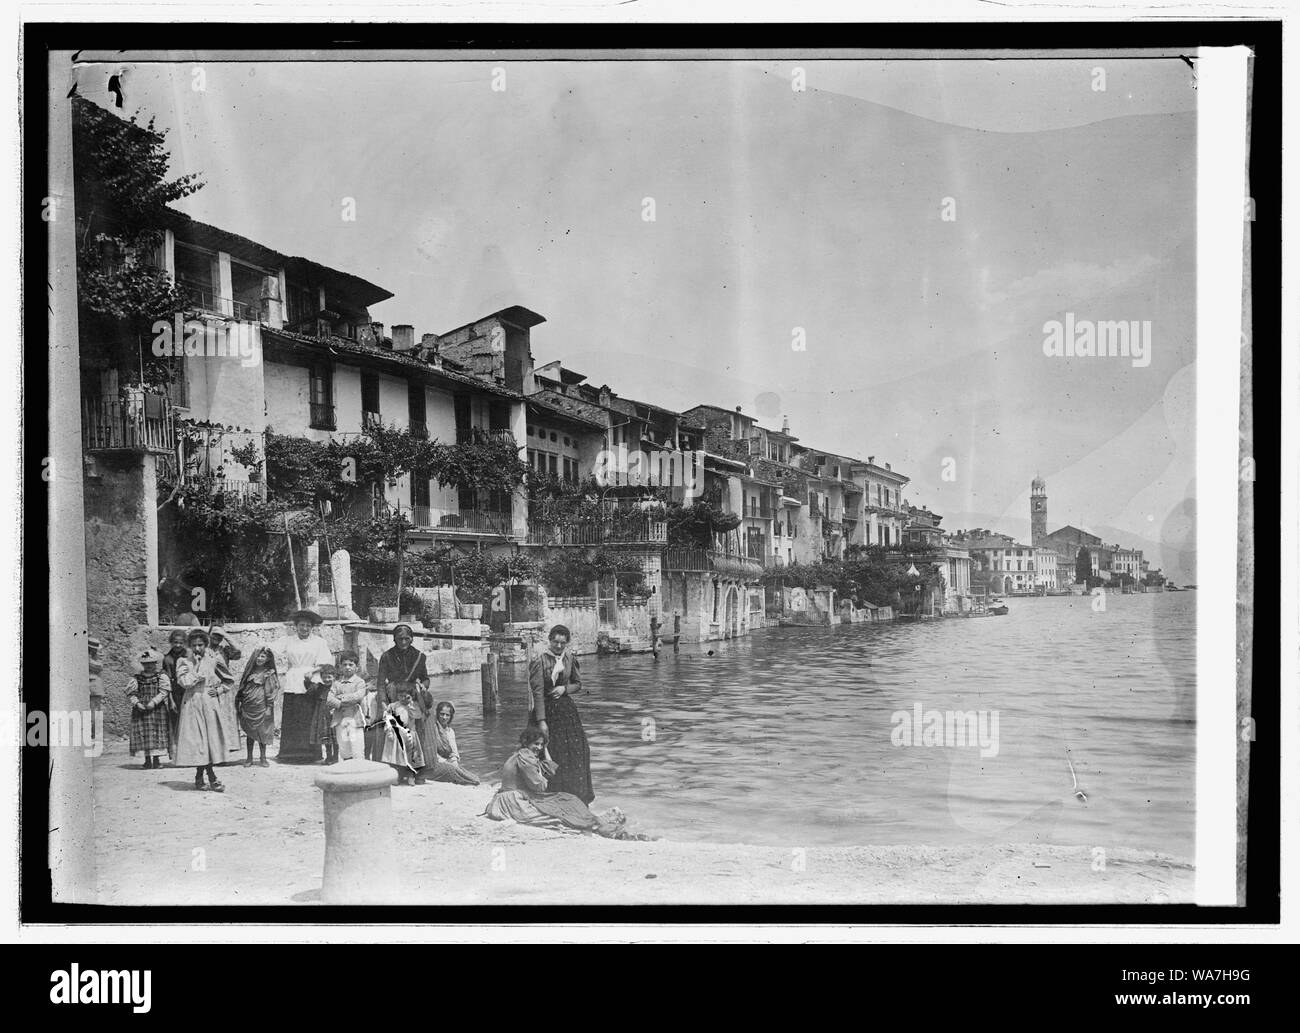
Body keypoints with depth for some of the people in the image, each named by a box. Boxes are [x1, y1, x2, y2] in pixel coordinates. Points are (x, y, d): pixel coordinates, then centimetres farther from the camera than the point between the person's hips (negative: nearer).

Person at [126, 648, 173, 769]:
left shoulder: (162, 677, 2)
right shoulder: (137, 679, 9)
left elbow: (163, 692, -7)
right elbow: (131, 693, 3)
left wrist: (153, 702, -19)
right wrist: (137, 703, -14)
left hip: (157, 709, -2)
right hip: (141, 710, 2)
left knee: (157, 733, -3)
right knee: (143, 734, 0)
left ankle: (157, 758, 2)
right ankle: (147, 759, 6)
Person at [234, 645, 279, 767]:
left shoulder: (268, 674, -3)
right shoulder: (250, 671, 8)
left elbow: (270, 691, -4)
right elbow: (242, 688, 13)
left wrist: (269, 707, -9)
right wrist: (239, 704, 11)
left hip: (261, 706, -3)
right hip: (248, 706, 3)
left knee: (261, 732, 2)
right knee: (249, 732, 7)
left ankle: (263, 759, 11)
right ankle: (249, 758, 15)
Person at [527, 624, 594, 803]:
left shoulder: (570, 659, 4)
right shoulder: (540, 661, -12)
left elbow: (578, 684, 15)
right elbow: (538, 692, -15)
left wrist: (565, 689, -8)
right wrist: (541, 721, -19)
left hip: (567, 710, 5)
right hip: (547, 710, -5)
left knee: (575, 753, 8)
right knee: (550, 756, -3)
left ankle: (577, 796, 21)